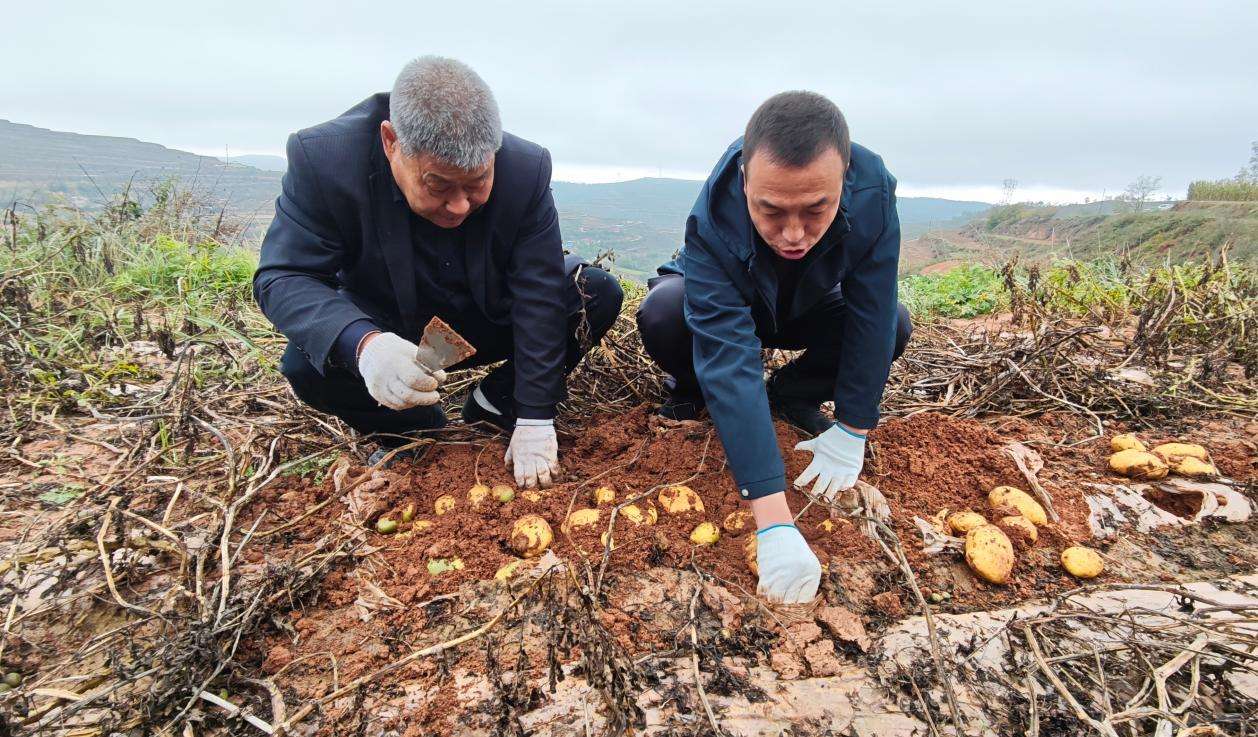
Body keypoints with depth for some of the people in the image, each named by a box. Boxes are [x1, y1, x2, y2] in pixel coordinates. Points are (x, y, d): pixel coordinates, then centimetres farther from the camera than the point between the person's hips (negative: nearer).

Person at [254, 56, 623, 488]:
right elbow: (282, 278, -25)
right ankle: (413, 434, 0)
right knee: (308, 367, -30)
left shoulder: (527, 170, -23)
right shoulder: (324, 158, -26)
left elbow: (539, 298, -23)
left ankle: (495, 404, -1)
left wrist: (534, 420, -25)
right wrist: (362, 344, -48)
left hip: (490, 322, 2)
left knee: (599, 295, -17)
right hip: (387, 335, -1)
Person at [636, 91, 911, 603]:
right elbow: (731, 366, -46)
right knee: (662, 315, -35)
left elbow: (870, 317, -24)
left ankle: (791, 397, 3)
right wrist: (774, 526, -50)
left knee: (894, 326, -24)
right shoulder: (712, 224, -40)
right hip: (723, 305, -2)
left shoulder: (872, 190, -32)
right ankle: (688, 390, 0)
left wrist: (851, 434, -23)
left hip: (805, 310, 3)